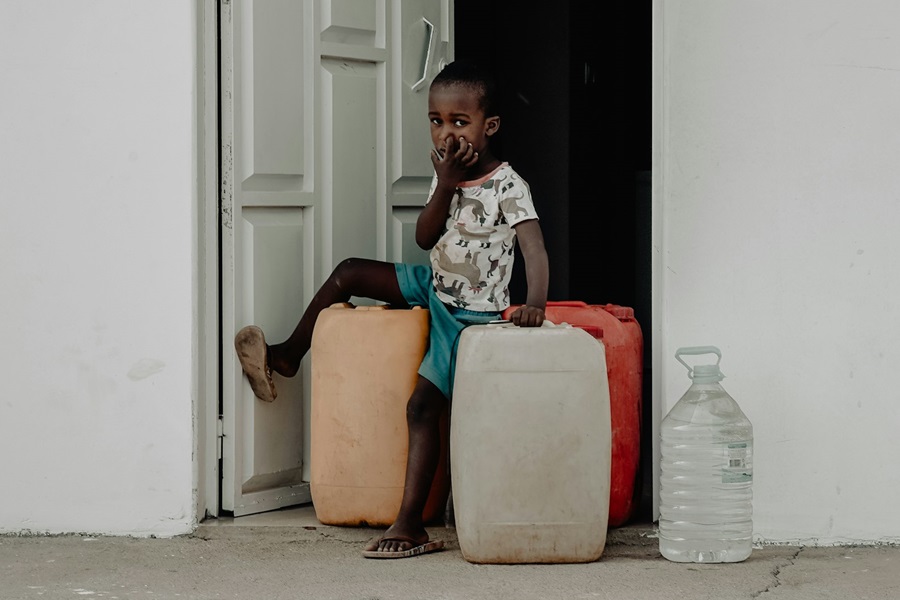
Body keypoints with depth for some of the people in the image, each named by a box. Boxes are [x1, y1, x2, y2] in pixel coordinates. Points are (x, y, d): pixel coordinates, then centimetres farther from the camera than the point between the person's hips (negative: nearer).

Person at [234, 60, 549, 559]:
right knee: (348, 274, 1)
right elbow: (424, 238, -3)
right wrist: (445, 184, -18)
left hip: (470, 313, -7)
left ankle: (409, 526, -17)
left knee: (422, 405, -17)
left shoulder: (507, 185, -17)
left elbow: (534, 247, -27)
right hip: (435, 287, 7)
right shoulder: (445, 170, 4)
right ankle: (288, 355, 22)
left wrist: (534, 304, -43)